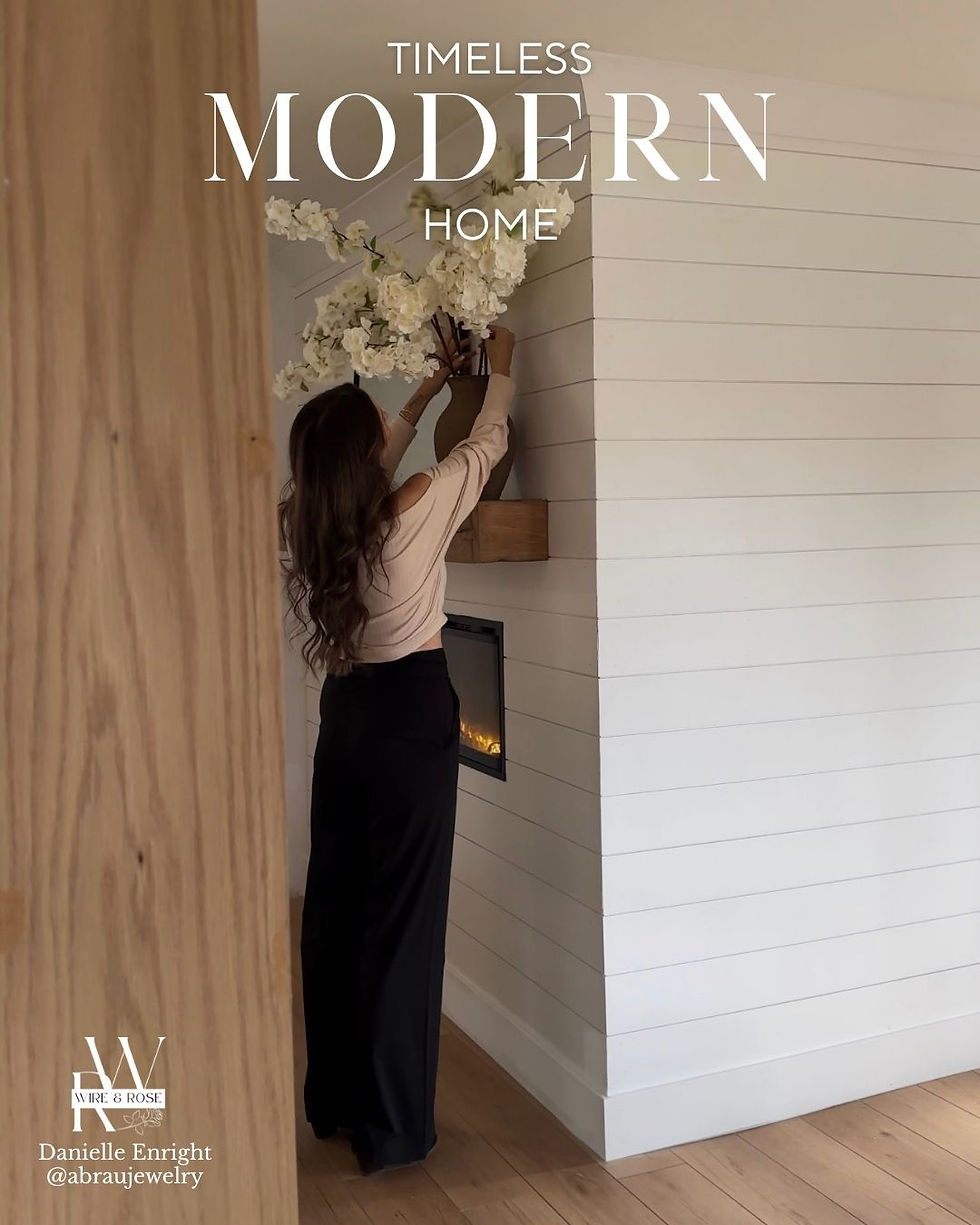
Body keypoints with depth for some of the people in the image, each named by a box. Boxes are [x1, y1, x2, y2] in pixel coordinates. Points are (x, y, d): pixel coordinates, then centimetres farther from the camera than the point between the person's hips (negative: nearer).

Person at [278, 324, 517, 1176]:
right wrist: (500, 368, 18)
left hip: (346, 712, 6)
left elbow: (364, 473, 19)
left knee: (335, 903, 15)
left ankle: (333, 1099, 30)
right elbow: (487, 444, 0)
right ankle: (392, 1126, 11)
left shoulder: (305, 524, -1)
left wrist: (430, 388, 25)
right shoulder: (414, 513, -17)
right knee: (402, 912, 0)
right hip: (412, 714, -6)